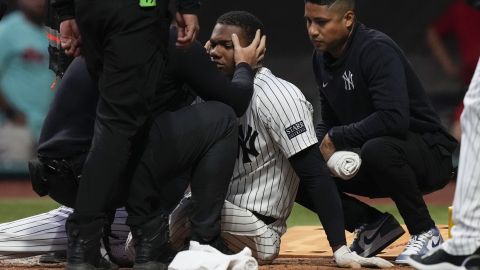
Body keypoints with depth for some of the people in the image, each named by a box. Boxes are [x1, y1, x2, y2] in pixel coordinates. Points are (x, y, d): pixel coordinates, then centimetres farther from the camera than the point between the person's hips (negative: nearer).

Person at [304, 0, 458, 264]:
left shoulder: (377, 50, -22)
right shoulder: (322, 59, 4)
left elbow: (395, 119, -35)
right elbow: (329, 124, 13)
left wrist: (335, 138, -25)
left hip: (429, 153, -8)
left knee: (378, 149, -40)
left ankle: (426, 234, -18)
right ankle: (373, 224, 7)